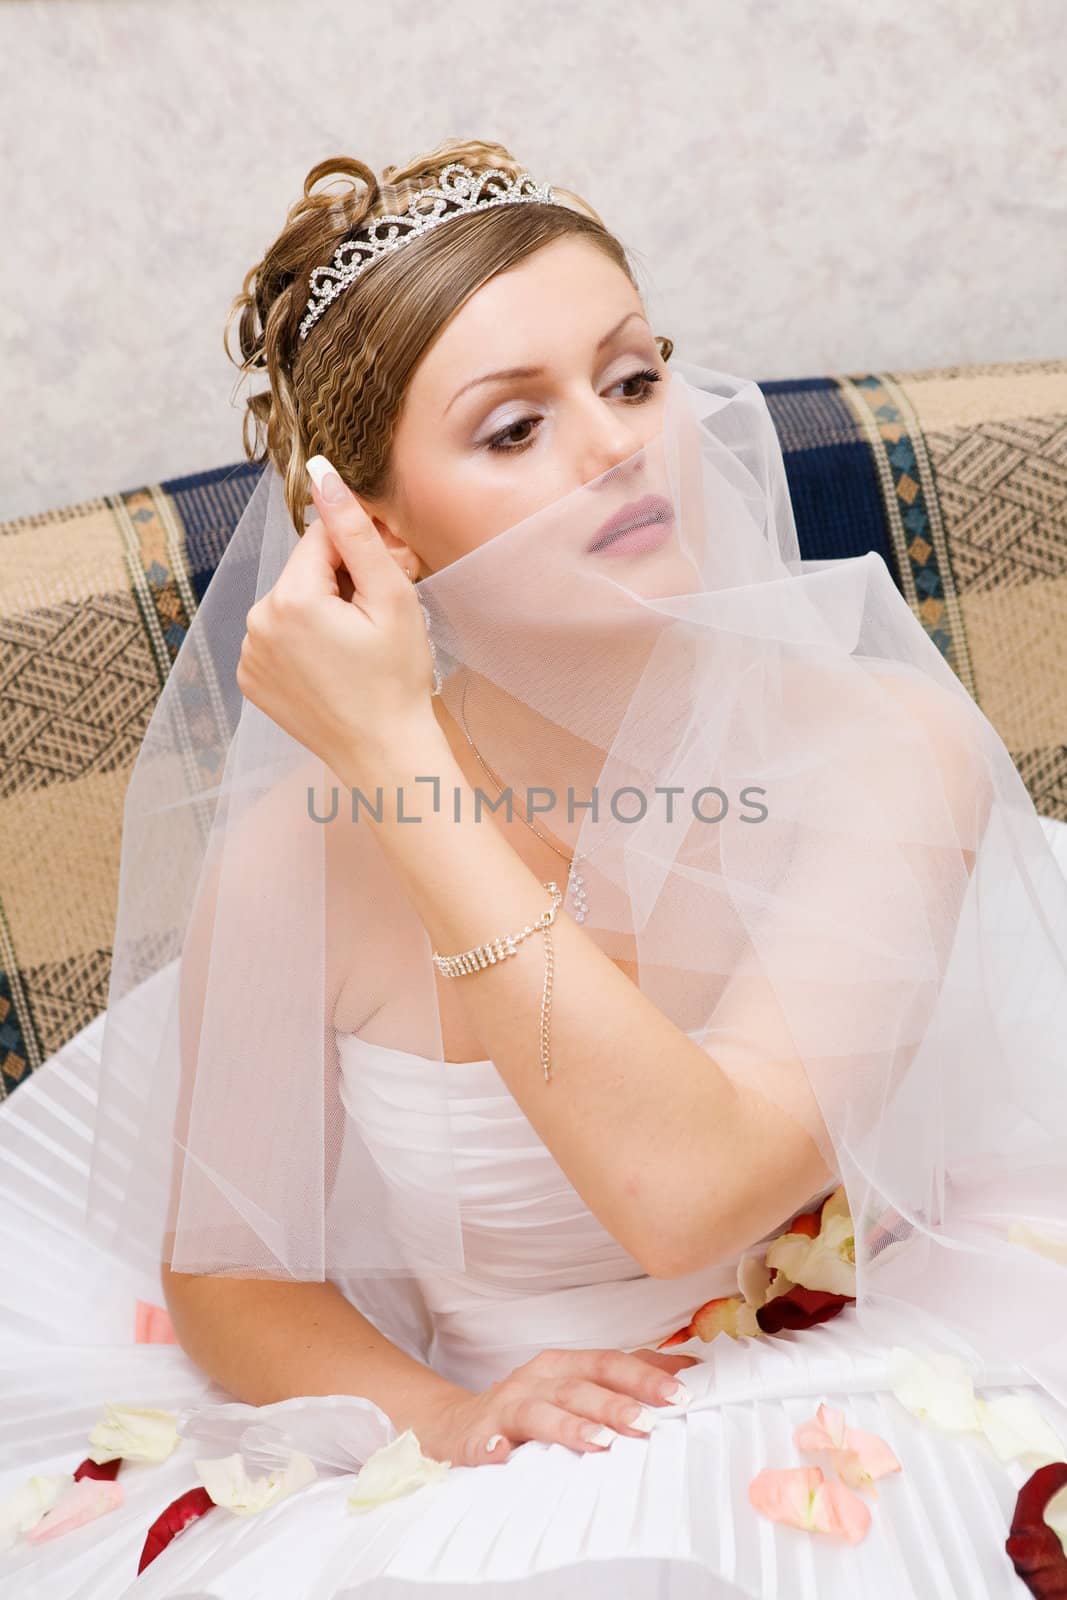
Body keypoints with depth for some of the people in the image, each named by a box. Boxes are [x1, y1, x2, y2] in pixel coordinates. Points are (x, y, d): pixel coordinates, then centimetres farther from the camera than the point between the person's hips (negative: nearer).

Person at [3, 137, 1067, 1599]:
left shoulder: (885, 751, -15)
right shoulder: (296, 860, -11)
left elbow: (688, 1190, -28)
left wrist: (396, 751, -26)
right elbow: (226, 1273, 3)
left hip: (849, 1463, -1)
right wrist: (448, 1416, -17)